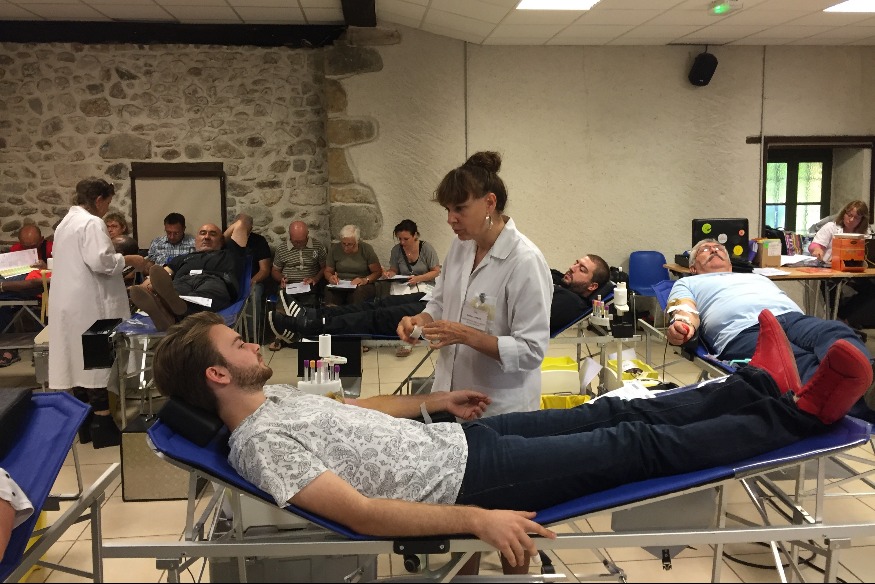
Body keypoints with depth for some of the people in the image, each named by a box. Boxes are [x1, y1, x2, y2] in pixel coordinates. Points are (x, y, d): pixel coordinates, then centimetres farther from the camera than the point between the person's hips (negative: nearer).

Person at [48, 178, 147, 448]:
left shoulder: (66, 222, 18)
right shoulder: (92, 223, -13)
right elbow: (99, 261, -25)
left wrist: (118, 261, 24)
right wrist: (127, 259, -10)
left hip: (70, 302, 10)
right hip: (90, 304, -9)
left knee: (80, 359, 12)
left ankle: (85, 425, 19)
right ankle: (101, 425, 0)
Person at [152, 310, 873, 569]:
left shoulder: (275, 396, 9)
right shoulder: (260, 443, -19)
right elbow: (361, 513, -26)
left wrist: (430, 402, 23)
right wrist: (475, 519, -31)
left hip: (457, 436, 9)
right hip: (470, 475, -9)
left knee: (615, 413, 9)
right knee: (637, 445, -3)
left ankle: (761, 387, 24)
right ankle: (798, 415, 12)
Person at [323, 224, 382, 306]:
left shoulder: (366, 249, -2)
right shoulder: (334, 249, 4)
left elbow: (378, 272, -2)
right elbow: (328, 271, 12)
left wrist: (365, 280, -20)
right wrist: (330, 277, -12)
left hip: (362, 286, -1)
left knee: (358, 292, -36)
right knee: (330, 291, -32)